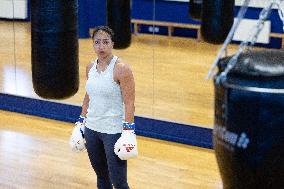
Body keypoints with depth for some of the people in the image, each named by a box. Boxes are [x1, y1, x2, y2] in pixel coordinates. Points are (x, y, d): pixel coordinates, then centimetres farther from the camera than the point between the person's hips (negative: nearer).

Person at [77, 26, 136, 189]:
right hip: (92, 129, 6)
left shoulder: (121, 68, -14)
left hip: (114, 131, -6)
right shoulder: (91, 67, 6)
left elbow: (129, 104, -15)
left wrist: (128, 133, -19)